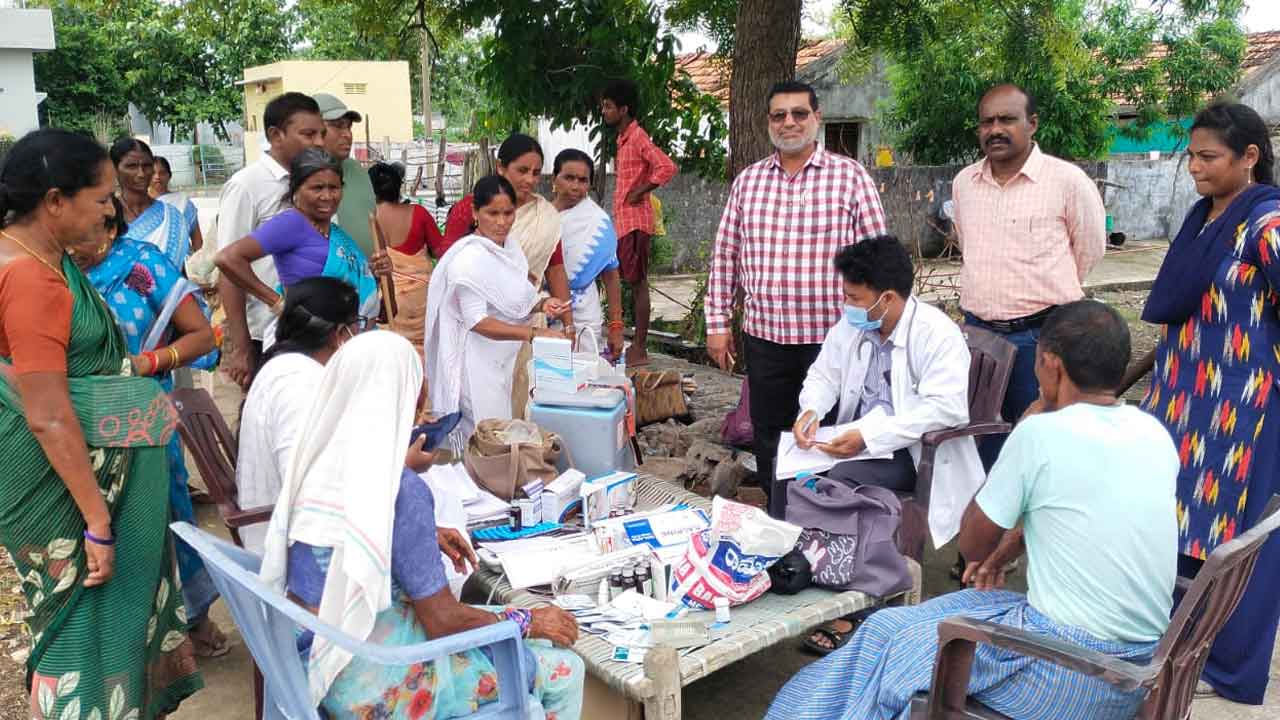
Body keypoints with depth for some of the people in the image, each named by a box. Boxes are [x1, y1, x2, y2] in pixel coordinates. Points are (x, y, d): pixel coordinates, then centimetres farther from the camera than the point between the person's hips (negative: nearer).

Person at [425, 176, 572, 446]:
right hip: (479, 366, -8)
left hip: (507, 361, 8)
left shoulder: (511, 245, 5)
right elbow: (478, 322, -22)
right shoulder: (468, 258, -19)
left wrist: (542, 304, -4)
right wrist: (533, 333, -29)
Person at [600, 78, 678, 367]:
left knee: (638, 283, -7)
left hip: (635, 221, -10)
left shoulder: (637, 137, -12)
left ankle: (640, 350, -3)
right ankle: (636, 346, 16)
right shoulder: (623, 138, 17)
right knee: (634, 283, 11)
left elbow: (667, 167, -25)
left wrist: (639, 192, -18)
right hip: (624, 221, 10)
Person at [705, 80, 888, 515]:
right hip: (764, 335, 3)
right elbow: (725, 257, 10)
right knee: (769, 437, 13)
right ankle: (777, 521, 31)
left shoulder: (849, 176, -2)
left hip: (831, 337, -3)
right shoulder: (747, 181, 8)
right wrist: (717, 324, 6)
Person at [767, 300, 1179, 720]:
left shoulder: (1042, 434, -19)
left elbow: (972, 545, -6)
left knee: (888, 634, 11)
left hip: (1070, 673, -8)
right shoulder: (1155, 433, 3)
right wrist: (1005, 551, 21)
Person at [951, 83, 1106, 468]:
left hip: (1041, 335, -4)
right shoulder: (964, 182, 7)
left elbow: (1090, 251, 4)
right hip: (977, 332, 5)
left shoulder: (1067, 180, -8)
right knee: (983, 450, 14)